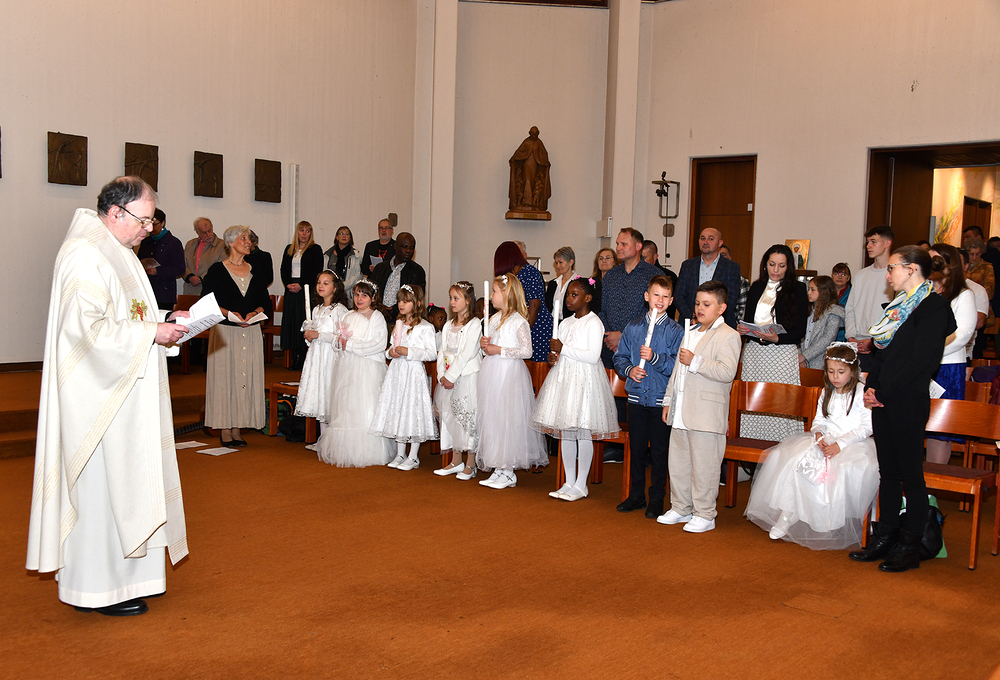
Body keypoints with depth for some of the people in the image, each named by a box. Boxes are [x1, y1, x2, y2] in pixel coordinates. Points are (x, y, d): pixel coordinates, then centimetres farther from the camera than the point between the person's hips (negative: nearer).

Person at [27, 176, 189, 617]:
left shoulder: (115, 252, 15)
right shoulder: (83, 256, -18)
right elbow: (89, 328, -24)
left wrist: (164, 320, 8)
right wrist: (152, 332, -19)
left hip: (124, 394, 10)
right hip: (98, 395, -10)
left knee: (124, 478, 15)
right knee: (102, 483, -3)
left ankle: (123, 573, 25)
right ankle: (96, 588, 9)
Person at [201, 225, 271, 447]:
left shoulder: (254, 271, 11)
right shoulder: (217, 270, -1)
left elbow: (265, 301, 13)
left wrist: (254, 312, -6)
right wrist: (229, 313, -15)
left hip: (251, 331, 4)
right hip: (225, 331, -4)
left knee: (246, 377, 3)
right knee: (225, 377, -3)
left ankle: (238, 428, 10)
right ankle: (225, 430, 4)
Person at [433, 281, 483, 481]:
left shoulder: (474, 324, -8)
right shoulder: (449, 325, 15)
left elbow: (466, 353, -15)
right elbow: (442, 352, 11)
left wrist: (451, 376, -15)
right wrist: (442, 375, -3)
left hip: (467, 377, -7)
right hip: (448, 378, 7)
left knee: (468, 417, -5)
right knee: (450, 416, 9)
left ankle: (470, 465, 4)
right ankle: (456, 461, 20)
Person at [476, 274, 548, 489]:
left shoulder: (519, 321, -10)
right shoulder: (494, 319, 14)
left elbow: (527, 351, -17)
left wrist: (499, 350, -16)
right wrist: (484, 345, 2)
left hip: (509, 374, -8)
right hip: (491, 374, 8)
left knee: (507, 420, -5)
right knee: (491, 419, 8)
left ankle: (508, 473, 3)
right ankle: (499, 469, 15)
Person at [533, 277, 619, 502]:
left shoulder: (594, 323, -9)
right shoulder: (565, 323, 14)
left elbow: (593, 356, -18)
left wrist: (564, 349, -18)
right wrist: (553, 356, 1)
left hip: (584, 380, -8)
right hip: (563, 378, 8)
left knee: (583, 433, -3)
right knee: (565, 433, 9)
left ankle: (580, 485, 6)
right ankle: (568, 483, 19)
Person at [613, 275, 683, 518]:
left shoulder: (676, 331, -3)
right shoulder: (633, 327, 6)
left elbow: (677, 366, -9)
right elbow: (620, 358, 11)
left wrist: (655, 358, -21)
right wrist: (629, 370, -8)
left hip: (662, 400, -3)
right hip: (636, 397, 3)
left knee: (659, 451, 4)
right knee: (636, 449, 11)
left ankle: (657, 499, 17)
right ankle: (636, 495, 25)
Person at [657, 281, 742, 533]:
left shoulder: (728, 336, -7)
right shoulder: (691, 334, 19)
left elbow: (727, 371, -21)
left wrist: (695, 361, -22)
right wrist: (668, 400, 20)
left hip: (706, 416, -8)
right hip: (681, 413, 8)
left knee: (703, 466, -1)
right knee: (678, 463, 14)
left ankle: (704, 515, 11)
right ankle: (681, 508, 27)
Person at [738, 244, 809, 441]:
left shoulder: (797, 289, 1)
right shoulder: (756, 287, 14)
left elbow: (800, 331, -4)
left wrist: (777, 338, -19)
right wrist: (741, 329, -2)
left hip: (782, 354, -4)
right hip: (754, 353, 4)